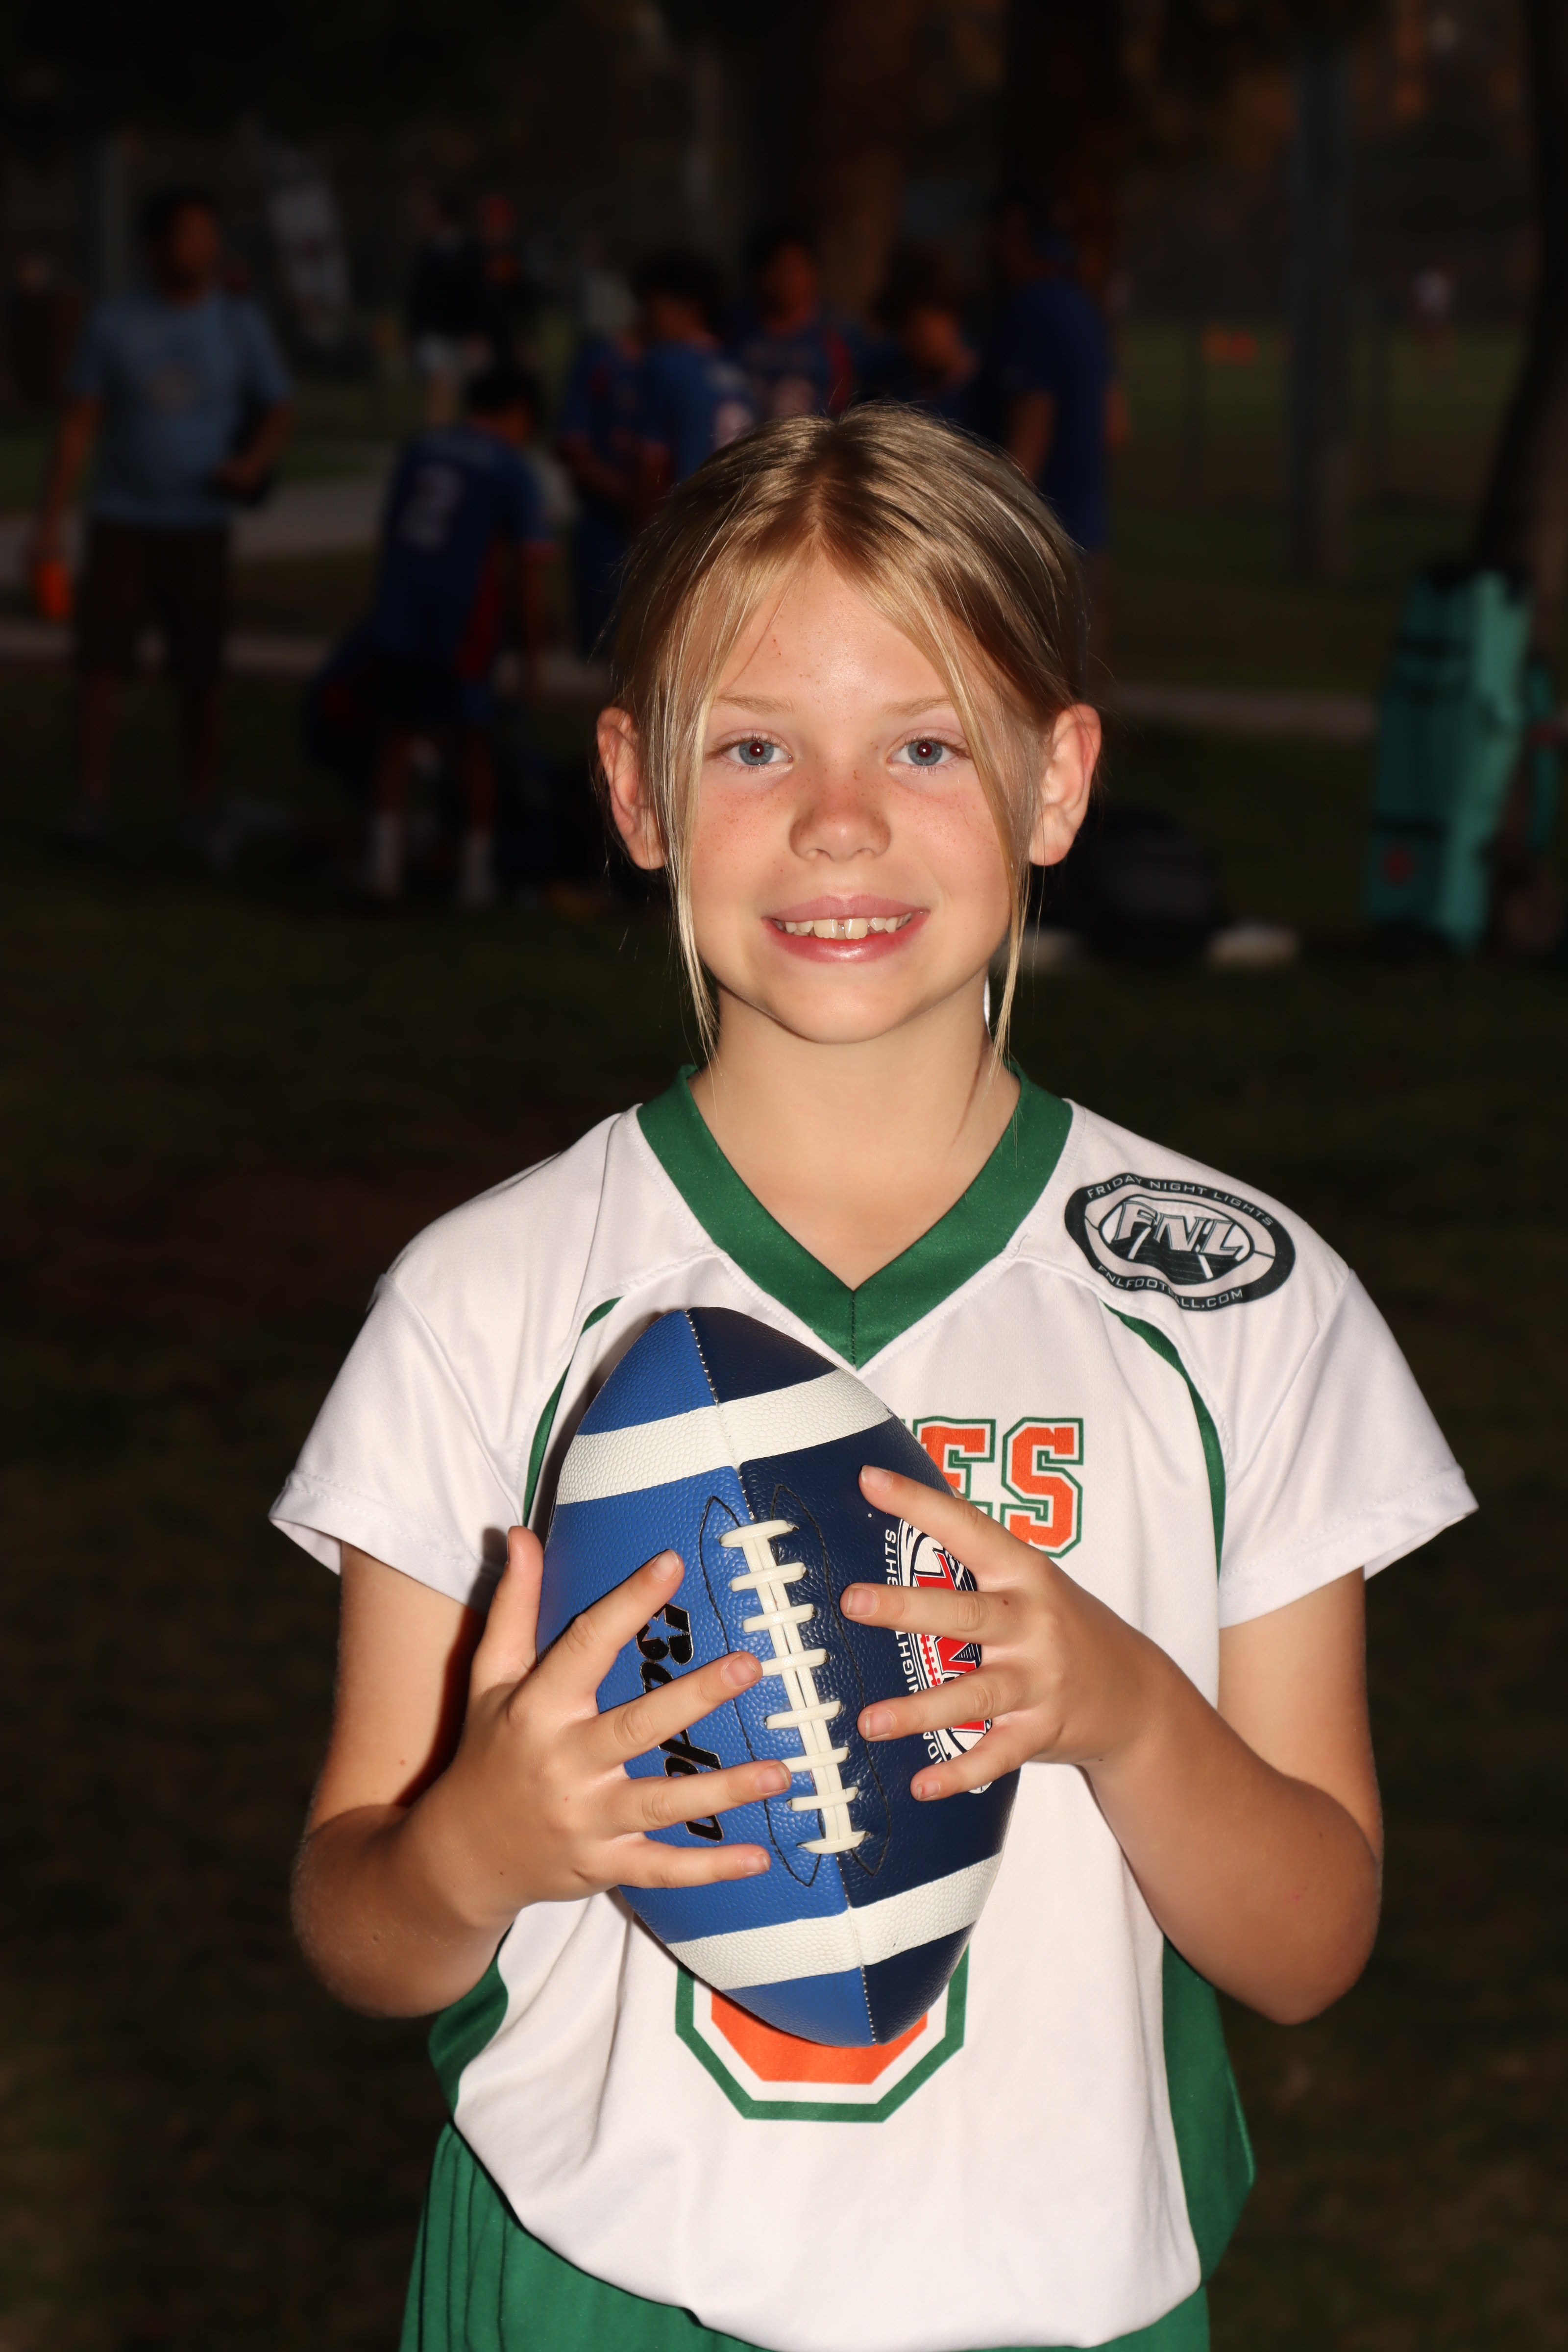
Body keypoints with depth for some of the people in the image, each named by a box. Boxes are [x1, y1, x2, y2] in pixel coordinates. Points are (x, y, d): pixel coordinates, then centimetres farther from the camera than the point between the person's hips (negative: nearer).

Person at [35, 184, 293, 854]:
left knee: (199, 673, 1)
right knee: (102, 659, -9)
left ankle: (200, 809, 14)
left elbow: (278, 414, 7)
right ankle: (92, 805, -3)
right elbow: (78, 425, -1)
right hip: (121, 521, -1)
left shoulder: (241, 324, -1)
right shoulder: (113, 324, -2)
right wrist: (50, 521, -6)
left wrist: (254, 462, -15)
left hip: (199, 528, 1)